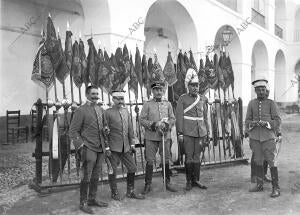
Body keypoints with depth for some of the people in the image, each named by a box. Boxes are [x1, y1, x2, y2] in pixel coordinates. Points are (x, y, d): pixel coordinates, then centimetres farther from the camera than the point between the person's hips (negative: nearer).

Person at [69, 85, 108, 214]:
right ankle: (83, 203, 9)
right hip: (88, 148, -6)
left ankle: (92, 199, 26)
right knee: (86, 177, -3)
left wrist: (105, 143, 15)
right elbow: (73, 131, -8)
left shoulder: (100, 110, 15)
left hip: (100, 148, 7)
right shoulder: (81, 111, -6)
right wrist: (80, 146, -15)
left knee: (95, 176, 14)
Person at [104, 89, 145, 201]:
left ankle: (130, 192, 24)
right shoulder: (108, 112, -7)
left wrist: (132, 144, 11)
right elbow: (105, 132, -7)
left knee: (132, 168, 8)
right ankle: (114, 193, 23)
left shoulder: (126, 111, 10)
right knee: (112, 171, 4)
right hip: (113, 147, -5)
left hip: (126, 147, 5)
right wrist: (107, 148, -11)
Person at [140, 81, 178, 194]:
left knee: (166, 160, 7)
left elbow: (172, 119, 9)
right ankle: (148, 185, 12)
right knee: (149, 161, 1)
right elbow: (142, 120, -4)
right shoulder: (147, 104, 1)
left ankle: (167, 183, 21)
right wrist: (154, 125, -16)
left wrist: (166, 124, -11)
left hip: (165, 136, 2)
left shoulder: (168, 104, 9)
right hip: (151, 137, -2)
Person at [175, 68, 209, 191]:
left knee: (197, 157, 9)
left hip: (200, 133, 4)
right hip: (188, 133, -4)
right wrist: (180, 133, -10)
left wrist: (206, 133, 11)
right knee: (189, 157, 1)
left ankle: (196, 180, 19)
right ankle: (189, 181, 13)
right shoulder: (182, 99, -2)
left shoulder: (202, 99, 11)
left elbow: (205, 117, 14)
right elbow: (179, 117, -5)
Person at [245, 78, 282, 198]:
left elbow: (278, 120, -2)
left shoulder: (271, 103, 1)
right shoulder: (251, 103, 8)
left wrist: (266, 123, -16)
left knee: (272, 162, -1)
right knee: (258, 162, 10)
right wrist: (252, 124, -5)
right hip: (255, 137, 3)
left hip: (268, 137, -3)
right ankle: (259, 185, 23)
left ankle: (276, 188, 7)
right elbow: (247, 120, 12)